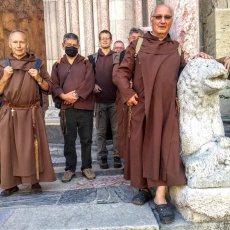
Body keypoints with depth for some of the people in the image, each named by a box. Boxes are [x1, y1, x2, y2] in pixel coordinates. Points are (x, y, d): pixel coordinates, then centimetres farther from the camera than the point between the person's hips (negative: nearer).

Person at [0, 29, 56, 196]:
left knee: (33, 147, 2)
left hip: (32, 113, -1)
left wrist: (38, 78, -11)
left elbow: (49, 88, 6)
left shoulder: (38, 64, 5)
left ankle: (35, 181, 15)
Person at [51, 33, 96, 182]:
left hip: (85, 106, -1)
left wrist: (77, 95, -14)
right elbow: (54, 85, 3)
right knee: (69, 140, 7)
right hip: (67, 108, 1)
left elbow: (89, 82, -4)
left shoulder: (86, 63, 8)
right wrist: (63, 96, -14)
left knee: (86, 139, 6)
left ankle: (87, 167, 20)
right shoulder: (58, 65, 12)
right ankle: (70, 169, 19)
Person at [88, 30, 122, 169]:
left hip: (115, 100, -1)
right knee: (101, 131, 6)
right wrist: (92, 85, -3)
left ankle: (117, 156, 12)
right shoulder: (92, 58, 11)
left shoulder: (117, 57, 5)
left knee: (117, 130, 2)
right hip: (100, 100, 2)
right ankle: (103, 156, 16)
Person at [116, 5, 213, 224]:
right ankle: (144, 188, 23)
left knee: (164, 148, -5)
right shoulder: (138, 44, 6)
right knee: (141, 146, 6)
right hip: (141, 106, 0)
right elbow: (122, 71, 4)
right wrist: (127, 92, -10)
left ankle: (160, 197, 0)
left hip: (166, 106, 1)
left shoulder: (175, 48, 12)